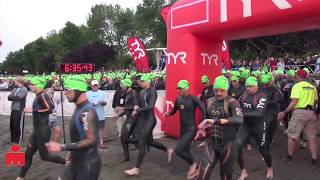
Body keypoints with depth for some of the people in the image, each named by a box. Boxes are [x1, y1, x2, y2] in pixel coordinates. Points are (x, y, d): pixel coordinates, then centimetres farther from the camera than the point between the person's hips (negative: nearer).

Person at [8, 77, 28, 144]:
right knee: (12, 125, 12)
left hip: (19, 110, -7)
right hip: (13, 109, 7)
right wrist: (15, 98, -12)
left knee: (18, 125, 3)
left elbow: (18, 98, -19)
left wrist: (12, 97, -6)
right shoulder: (14, 89, 14)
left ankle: (18, 140, 18)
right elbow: (9, 97, 3)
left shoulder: (24, 89, -8)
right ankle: (13, 139, 27)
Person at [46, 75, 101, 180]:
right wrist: (72, 151, 18)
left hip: (87, 164, -9)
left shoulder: (87, 111, -24)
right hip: (76, 162, 9)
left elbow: (91, 140, -29)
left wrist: (62, 147, -28)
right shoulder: (79, 108, 7)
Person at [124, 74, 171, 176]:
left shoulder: (152, 91, -11)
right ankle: (168, 150, 39)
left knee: (142, 144, -4)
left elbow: (151, 106, -19)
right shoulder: (141, 92, 9)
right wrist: (136, 109, -9)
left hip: (150, 119, -8)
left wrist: (138, 109, -14)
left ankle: (136, 169, 5)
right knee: (149, 141, 18)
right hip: (142, 119, 8)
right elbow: (139, 105, 11)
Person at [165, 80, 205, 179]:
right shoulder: (178, 99, 3)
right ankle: (194, 170, 39)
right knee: (186, 151, 17)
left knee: (178, 150, -16)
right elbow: (174, 110, 16)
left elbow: (203, 110, -17)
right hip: (182, 129, 7)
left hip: (191, 129, -7)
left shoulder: (193, 99, -15)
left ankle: (193, 164, 11)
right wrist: (169, 113, -5)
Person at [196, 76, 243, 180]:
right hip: (212, 143, 4)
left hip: (228, 144, -4)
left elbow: (239, 120, -35)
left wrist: (215, 121, -43)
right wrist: (203, 128, 5)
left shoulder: (232, 102, -15)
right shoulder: (210, 102, 4)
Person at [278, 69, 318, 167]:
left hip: (299, 112, -6)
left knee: (292, 135, 5)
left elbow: (294, 101, -15)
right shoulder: (312, 87, 12)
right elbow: (315, 101, 13)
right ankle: (314, 160, 14)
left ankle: (290, 157, 13)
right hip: (311, 113, 6)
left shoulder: (297, 86, -7)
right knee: (312, 137, 12)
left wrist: (285, 112, -13)